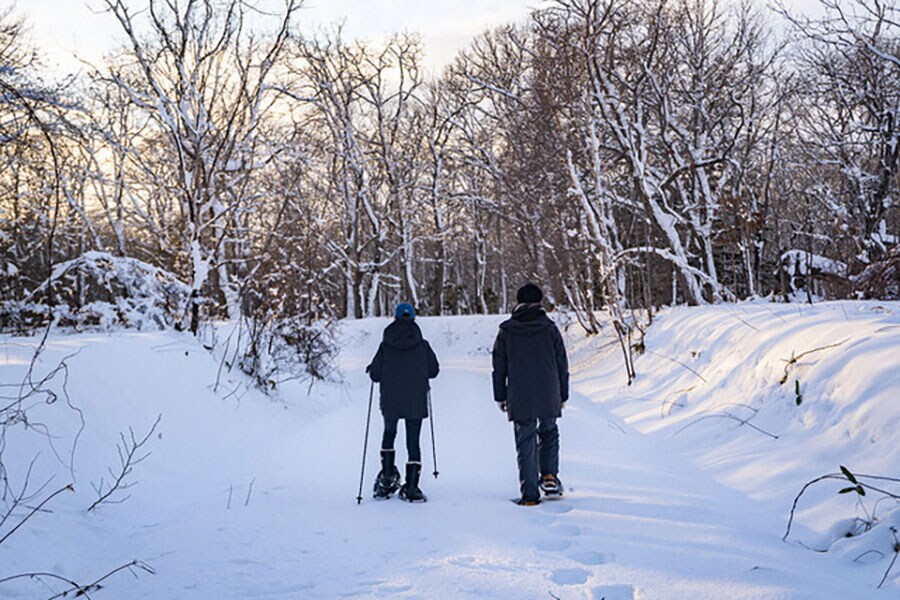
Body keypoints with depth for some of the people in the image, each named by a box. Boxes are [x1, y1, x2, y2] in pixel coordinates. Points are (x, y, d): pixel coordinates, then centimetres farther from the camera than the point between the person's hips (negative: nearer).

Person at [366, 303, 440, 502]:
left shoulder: (385, 345, -5)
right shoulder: (422, 345, -4)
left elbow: (375, 375, -5)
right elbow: (433, 370, 3)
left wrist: (371, 369, 17)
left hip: (390, 401, 1)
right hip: (415, 402, -1)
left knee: (389, 434, 23)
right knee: (413, 442, 4)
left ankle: (387, 477, 17)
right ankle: (411, 488, 1)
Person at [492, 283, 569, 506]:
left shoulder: (506, 331, 2)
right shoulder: (550, 328, 0)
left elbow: (499, 366, 5)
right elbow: (562, 364, 4)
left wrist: (500, 396, 13)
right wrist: (563, 395, 14)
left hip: (519, 399, 0)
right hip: (548, 397, 0)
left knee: (526, 443, 3)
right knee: (549, 433, 22)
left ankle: (530, 494, 1)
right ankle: (549, 475, 9)